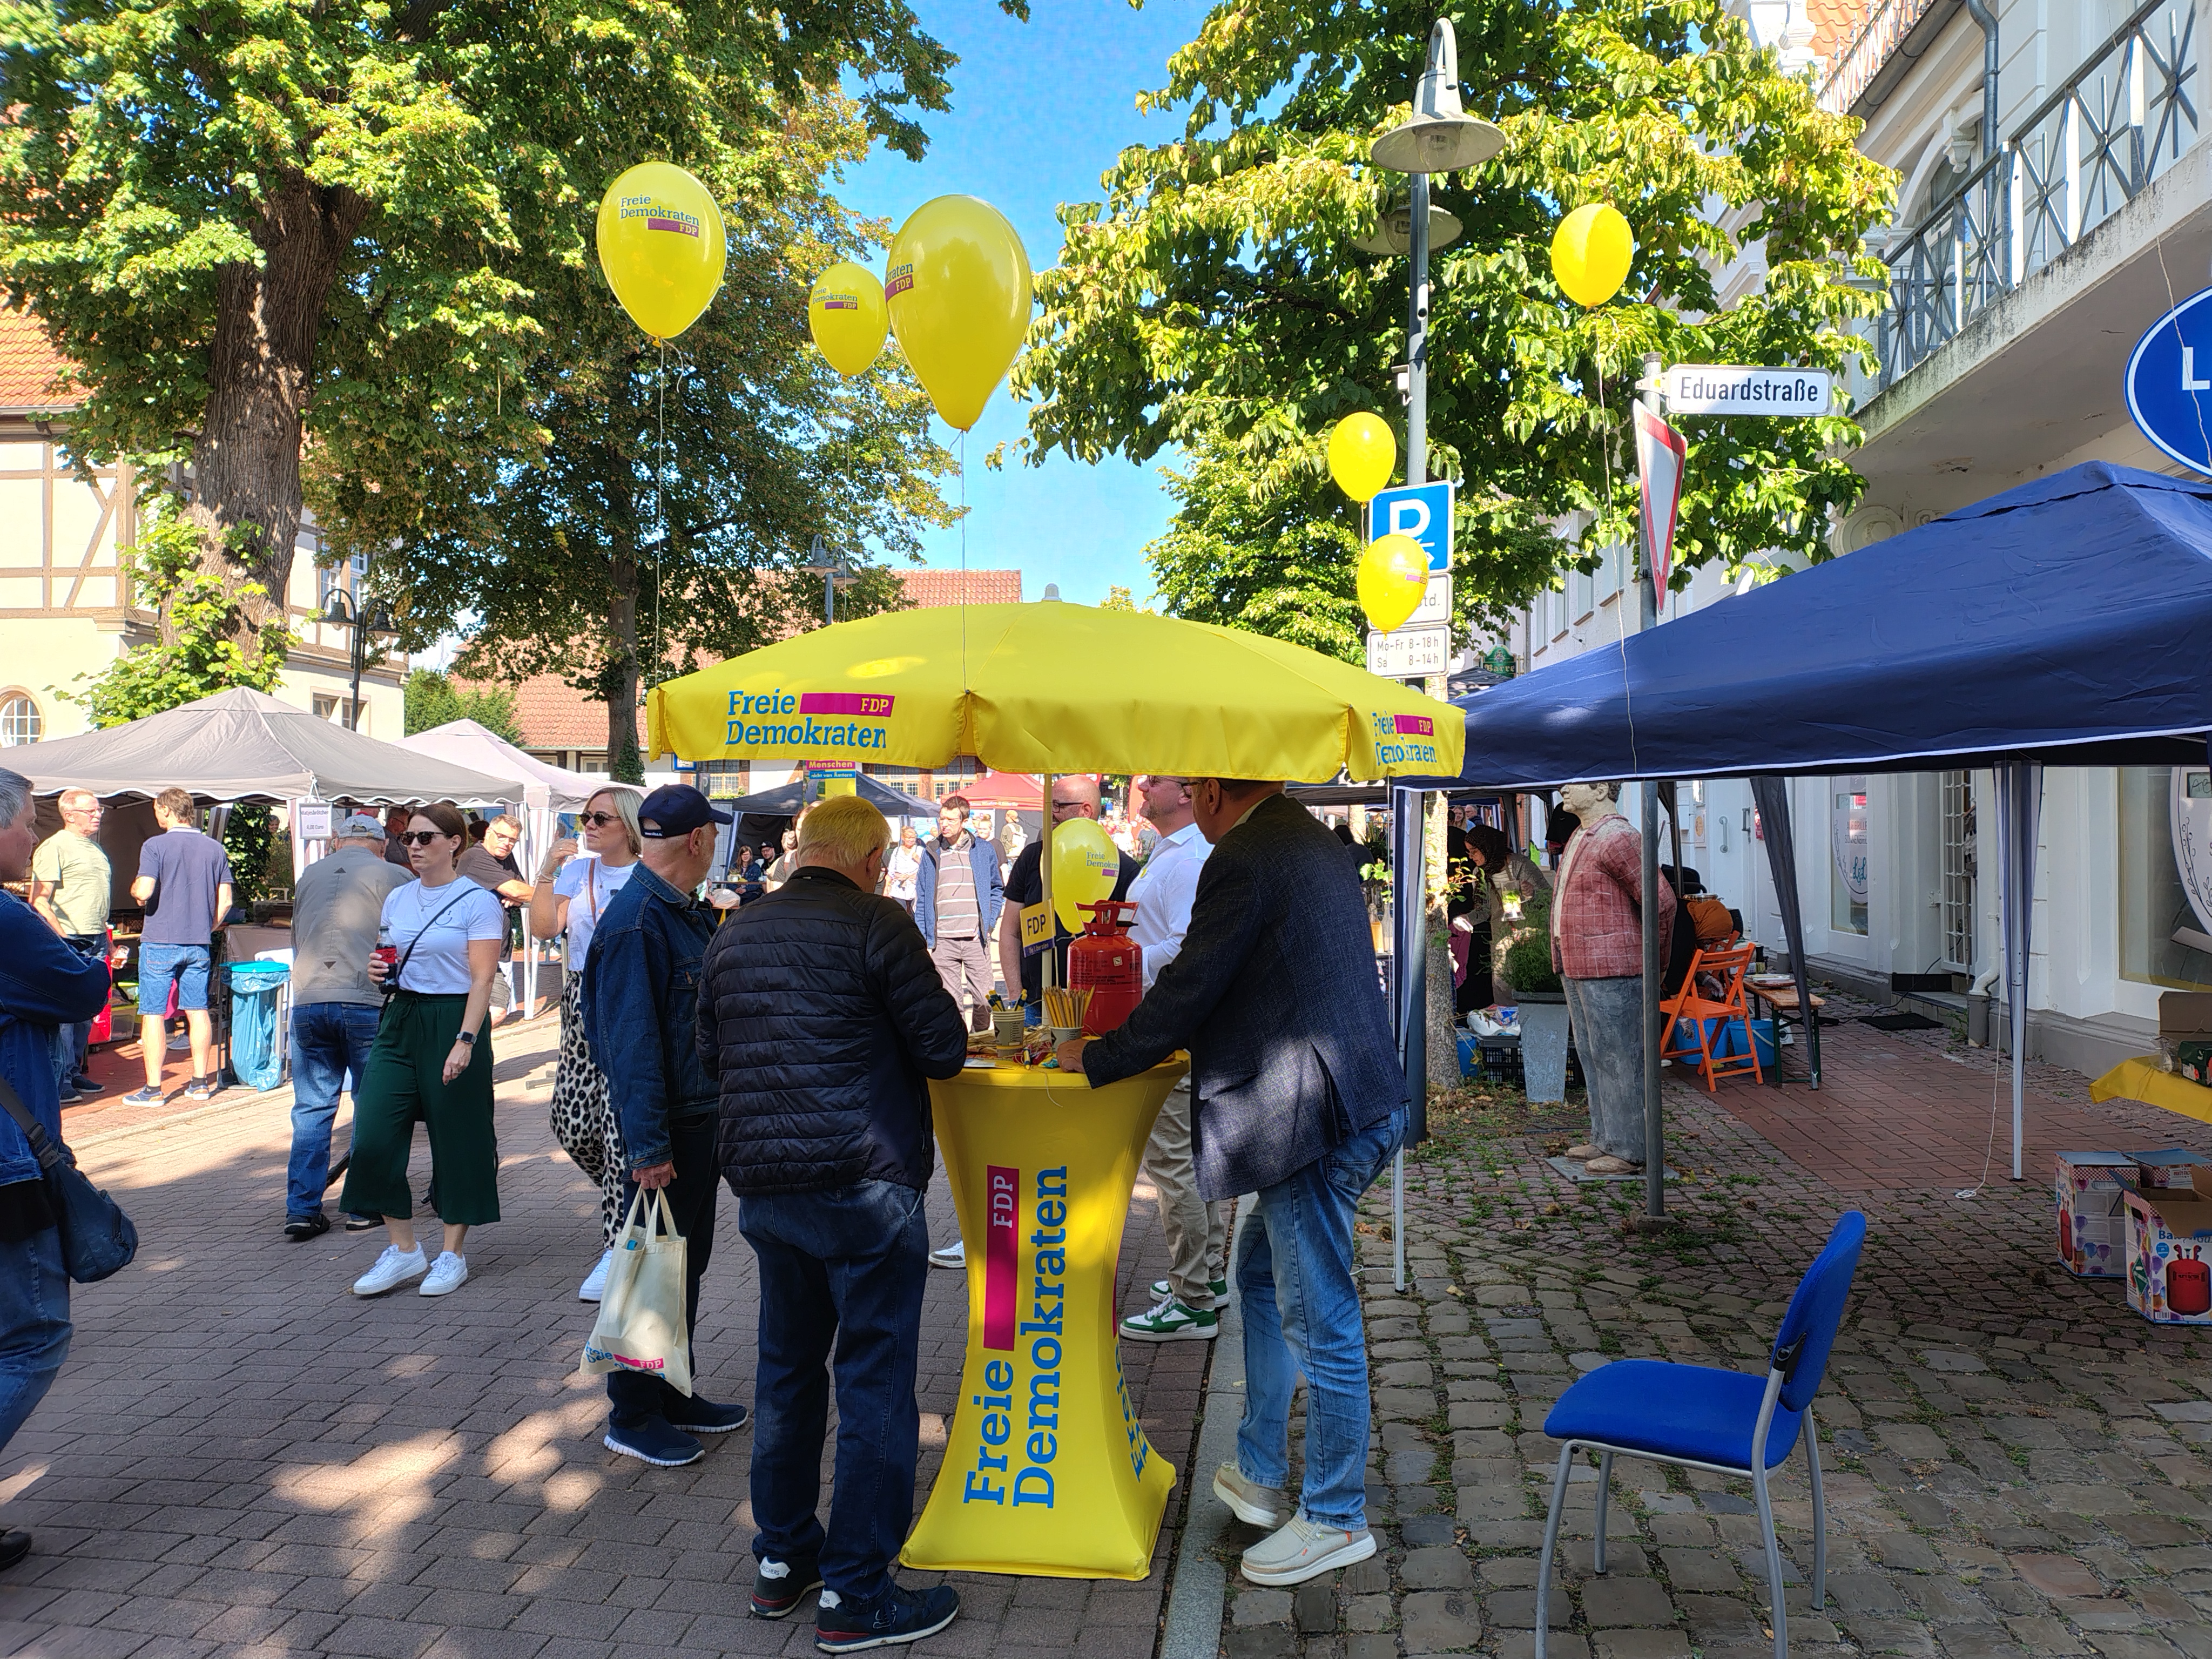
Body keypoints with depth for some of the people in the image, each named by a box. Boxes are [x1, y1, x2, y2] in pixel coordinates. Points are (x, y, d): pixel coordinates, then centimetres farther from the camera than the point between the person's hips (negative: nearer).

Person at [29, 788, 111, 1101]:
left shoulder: (96, 848, 19)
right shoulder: (54, 847, -7)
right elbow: (39, 901, -12)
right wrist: (61, 937, -19)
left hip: (95, 943, 8)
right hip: (68, 944, -8)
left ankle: (75, 1072, 20)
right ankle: (60, 1082, -4)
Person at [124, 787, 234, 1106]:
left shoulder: (155, 846, -9)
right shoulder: (215, 848, 5)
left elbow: (144, 891, -18)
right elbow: (225, 901, 5)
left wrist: (134, 889, 4)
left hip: (160, 942, -4)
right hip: (199, 945, 4)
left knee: (153, 1014, 1)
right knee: (198, 1011, 11)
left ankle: (154, 1089, 3)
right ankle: (200, 1082, 15)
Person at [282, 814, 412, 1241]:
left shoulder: (308, 876, 16)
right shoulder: (389, 877, 1)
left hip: (307, 1003, 4)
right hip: (367, 1002, -4)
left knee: (311, 1109, 10)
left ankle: (302, 1209, 8)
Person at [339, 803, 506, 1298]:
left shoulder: (478, 901, -7)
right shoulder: (397, 899, 12)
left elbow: (482, 979, -12)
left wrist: (465, 1041, -21)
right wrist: (381, 970, 1)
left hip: (453, 1020, -6)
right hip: (400, 1020, 6)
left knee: (457, 1141, 3)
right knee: (373, 1139, -2)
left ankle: (452, 1256, 17)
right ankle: (404, 1252, 12)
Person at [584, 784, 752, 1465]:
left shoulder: (690, 914, 9)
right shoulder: (636, 922, -20)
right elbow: (631, 1041, -23)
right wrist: (647, 1146, -23)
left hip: (702, 1120, 9)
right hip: (665, 1129, -9)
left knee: (687, 1264, 18)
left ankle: (674, 1395, 32)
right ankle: (633, 1417, 17)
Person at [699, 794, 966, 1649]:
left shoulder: (734, 934, 9)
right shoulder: (876, 923, -11)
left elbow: (711, 1049, 19)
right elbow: (943, 1049, -10)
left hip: (763, 1185, 7)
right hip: (864, 1185, -7)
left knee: (788, 1369, 19)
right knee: (874, 1384, 2)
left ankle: (781, 1558, 30)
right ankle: (854, 1594, 9)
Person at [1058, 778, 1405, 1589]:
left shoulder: (1241, 860, -15)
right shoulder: (1312, 842, 15)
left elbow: (1185, 992, -13)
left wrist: (1096, 1059, 0)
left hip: (1315, 1118, -11)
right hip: (1360, 1101, 11)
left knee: (1319, 1322, 2)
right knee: (1262, 1277, 22)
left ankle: (1336, 1521, 17)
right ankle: (1259, 1474, 34)